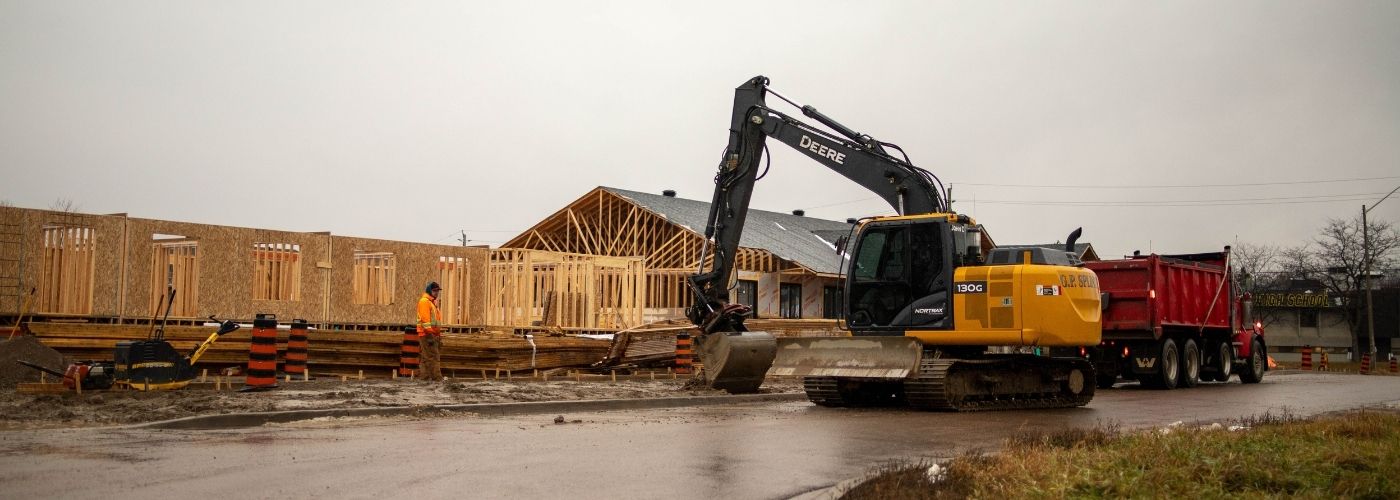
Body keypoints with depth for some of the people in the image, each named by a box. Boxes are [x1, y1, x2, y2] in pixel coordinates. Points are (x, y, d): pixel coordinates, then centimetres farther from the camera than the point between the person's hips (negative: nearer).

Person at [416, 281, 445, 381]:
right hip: (427, 335, -10)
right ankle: (437, 378, -13)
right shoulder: (424, 301, -9)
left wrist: (439, 335, 22)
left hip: (434, 334, 10)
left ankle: (425, 376, 12)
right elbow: (425, 319, -18)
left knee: (427, 358, 10)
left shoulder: (433, 302, 23)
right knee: (433, 357, -11)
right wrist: (430, 333, -23)